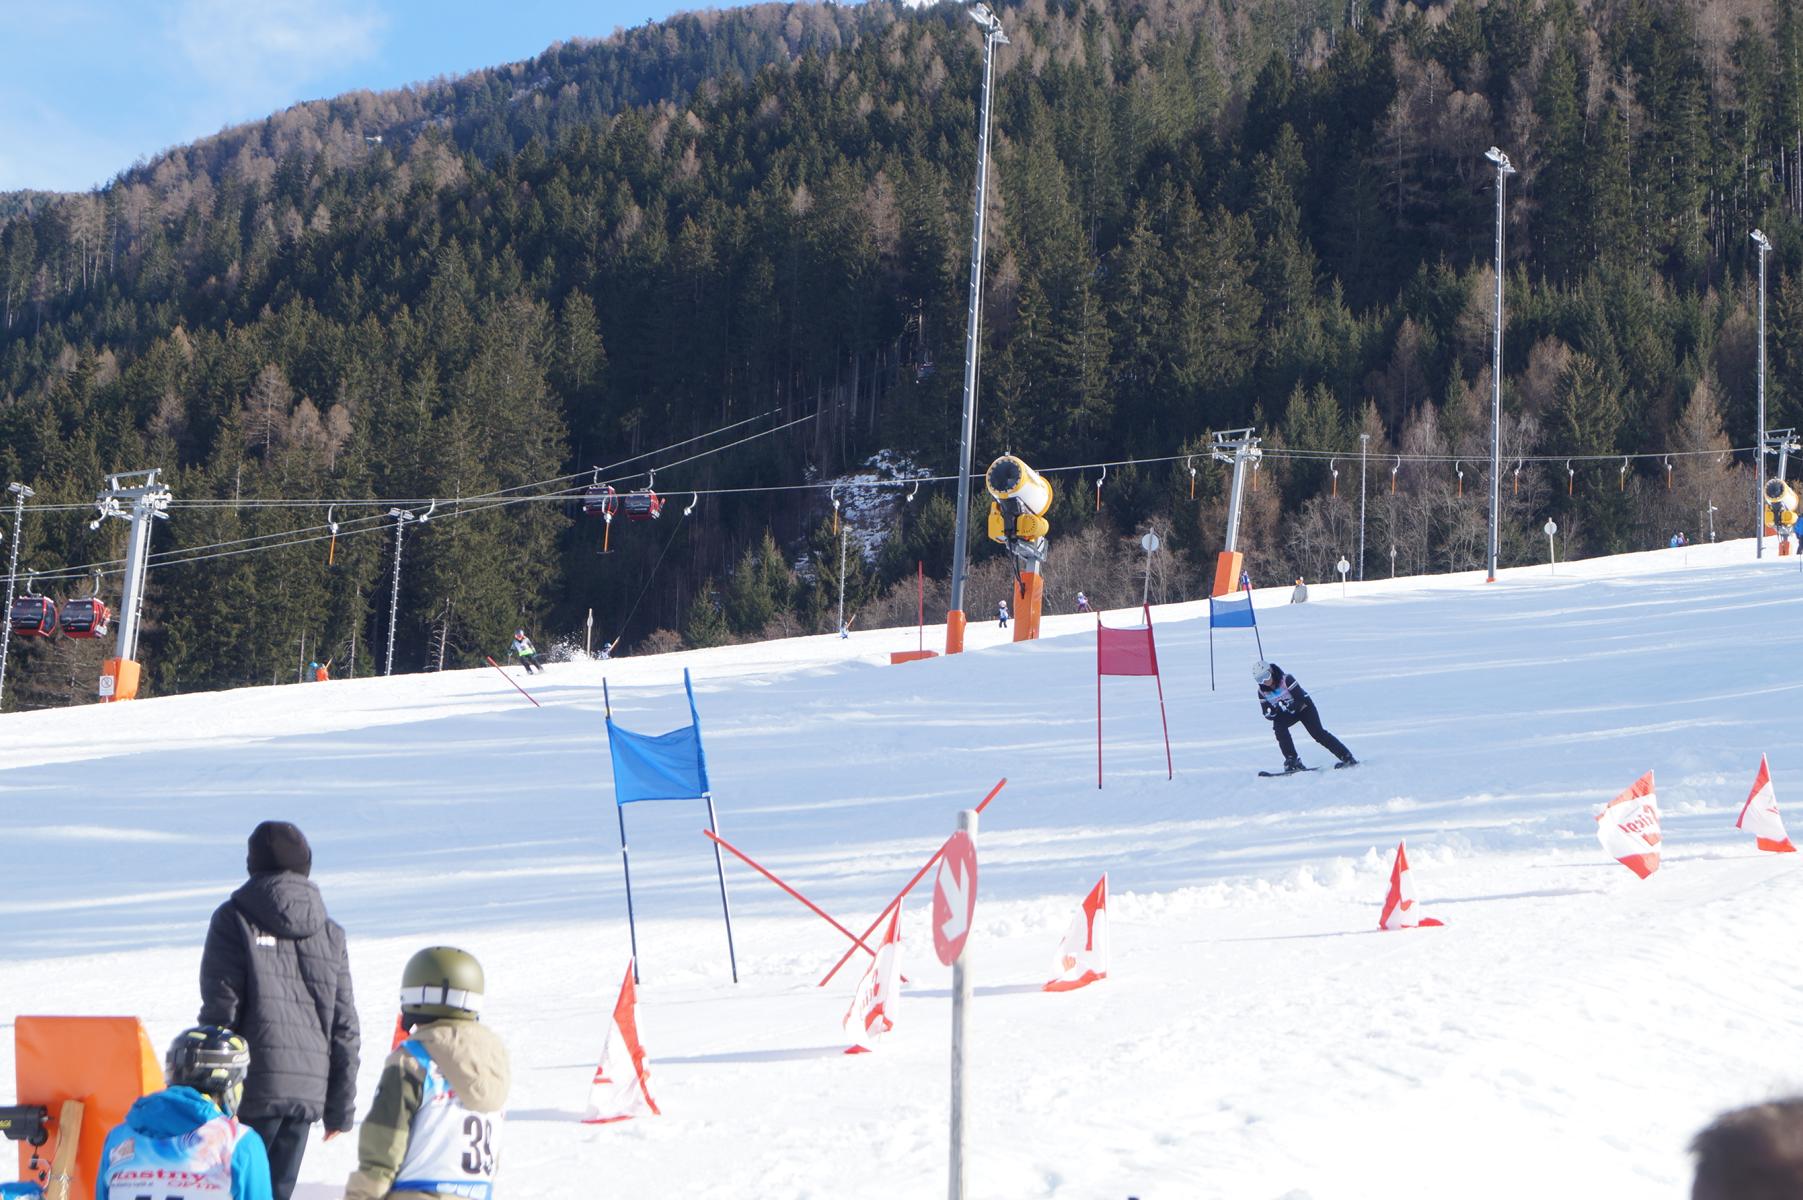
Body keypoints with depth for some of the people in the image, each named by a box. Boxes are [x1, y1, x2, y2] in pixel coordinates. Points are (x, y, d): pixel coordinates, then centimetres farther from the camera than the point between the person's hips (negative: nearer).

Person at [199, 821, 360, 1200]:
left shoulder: (235, 920, -1)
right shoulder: (330, 934, 13)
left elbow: (220, 1011, -7)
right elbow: (345, 1027, 12)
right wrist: (341, 1108, 17)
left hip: (254, 1085, -4)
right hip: (308, 1090, 4)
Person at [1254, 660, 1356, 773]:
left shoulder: (1286, 680, -26)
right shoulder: (1262, 691, -11)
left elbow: (1301, 700, -27)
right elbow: (1267, 714, -8)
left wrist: (1288, 707, -42)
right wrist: (1272, 712, -31)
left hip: (1304, 707, -4)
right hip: (1285, 715, 4)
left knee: (1318, 733, -16)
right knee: (1279, 726, -26)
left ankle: (1348, 758, -9)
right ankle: (1292, 760, -22)